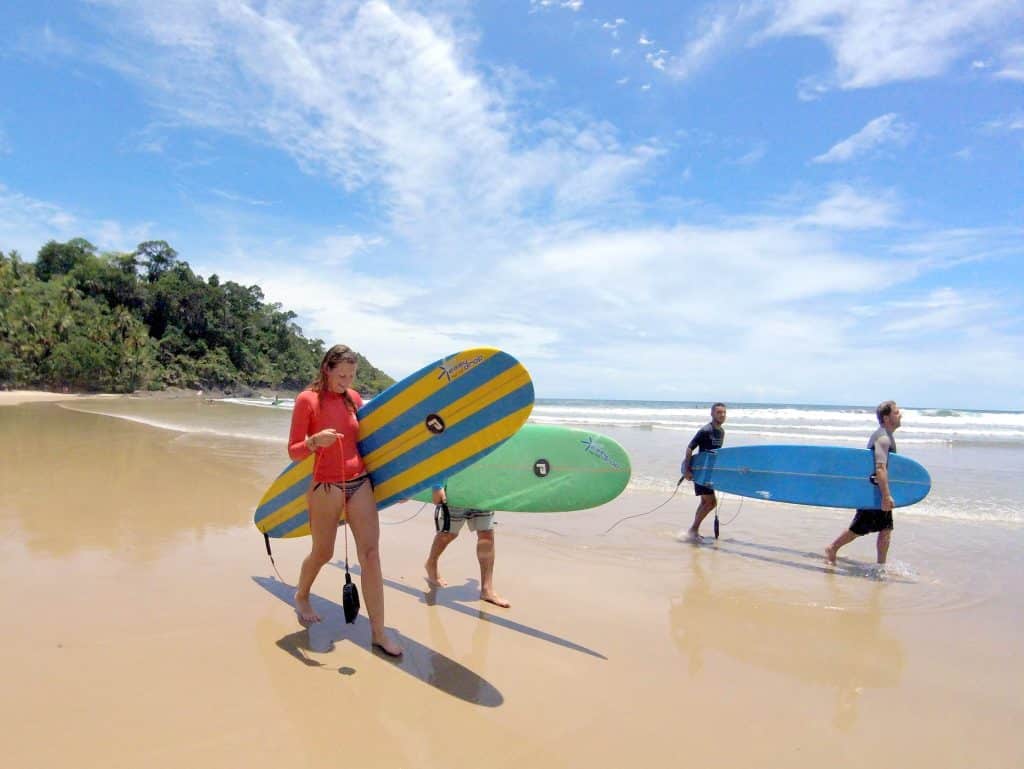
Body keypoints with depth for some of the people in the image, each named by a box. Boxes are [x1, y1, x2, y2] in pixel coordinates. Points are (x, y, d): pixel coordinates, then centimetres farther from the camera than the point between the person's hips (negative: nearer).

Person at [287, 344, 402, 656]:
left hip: (360, 483, 4)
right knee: (322, 553, 13)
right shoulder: (307, 400, -7)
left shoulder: (353, 398, 7)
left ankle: (378, 632, 4)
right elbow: (293, 452, -7)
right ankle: (301, 597, 46)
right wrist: (315, 441, -28)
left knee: (371, 553, -3)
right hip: (326, 487, -4)